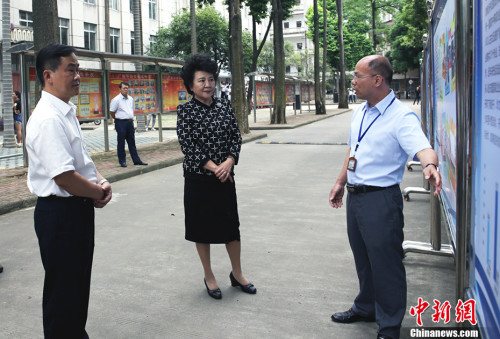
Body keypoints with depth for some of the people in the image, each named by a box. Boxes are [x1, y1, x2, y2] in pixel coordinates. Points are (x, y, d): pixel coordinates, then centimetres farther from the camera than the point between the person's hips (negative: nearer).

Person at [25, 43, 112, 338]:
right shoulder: (48, 119, -22)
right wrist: (99, 192, -12)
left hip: (79, 209, 10)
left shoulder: (67, 113, 11)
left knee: (79, 284, 23)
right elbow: (64, 176, -28)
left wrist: (101, 181, 1)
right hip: (60, 213, -10)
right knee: (63, 292, 4)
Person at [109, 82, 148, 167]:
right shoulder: (116, 99, -9)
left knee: (132, 142, 10)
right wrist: (118, 119, 1)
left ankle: (136, 160, 14)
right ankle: (122, 161, 9)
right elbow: (111, 112, -6)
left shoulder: (131, 99, 11)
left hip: (130, 122, 6)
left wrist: (131, 118, 13)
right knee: (121, 143, 1)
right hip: (121, 123, -6)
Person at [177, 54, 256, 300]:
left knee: (231, 224, 10)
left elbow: (236, 137, 3)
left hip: (225, 177, 3)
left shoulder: (225, 106, 4)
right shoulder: (186, 111, -6)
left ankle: (237, 274, 28)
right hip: (198, 178, -3)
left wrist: (228, 163, -14)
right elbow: (188, 146, -12)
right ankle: (209, 277, 25)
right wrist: (214, 168, -18)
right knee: (202, 227, 8)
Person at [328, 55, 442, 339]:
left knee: (385, 263, 2)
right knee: (363, 259, 23)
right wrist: (341, 182, 22)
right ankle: (366, 308, 43)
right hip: (355, 196, 8)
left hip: (381, 201, -8)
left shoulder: (402, 116, -17)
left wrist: (430, 165, -54)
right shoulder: (360, 112, 10)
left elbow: (422, 146, -33)